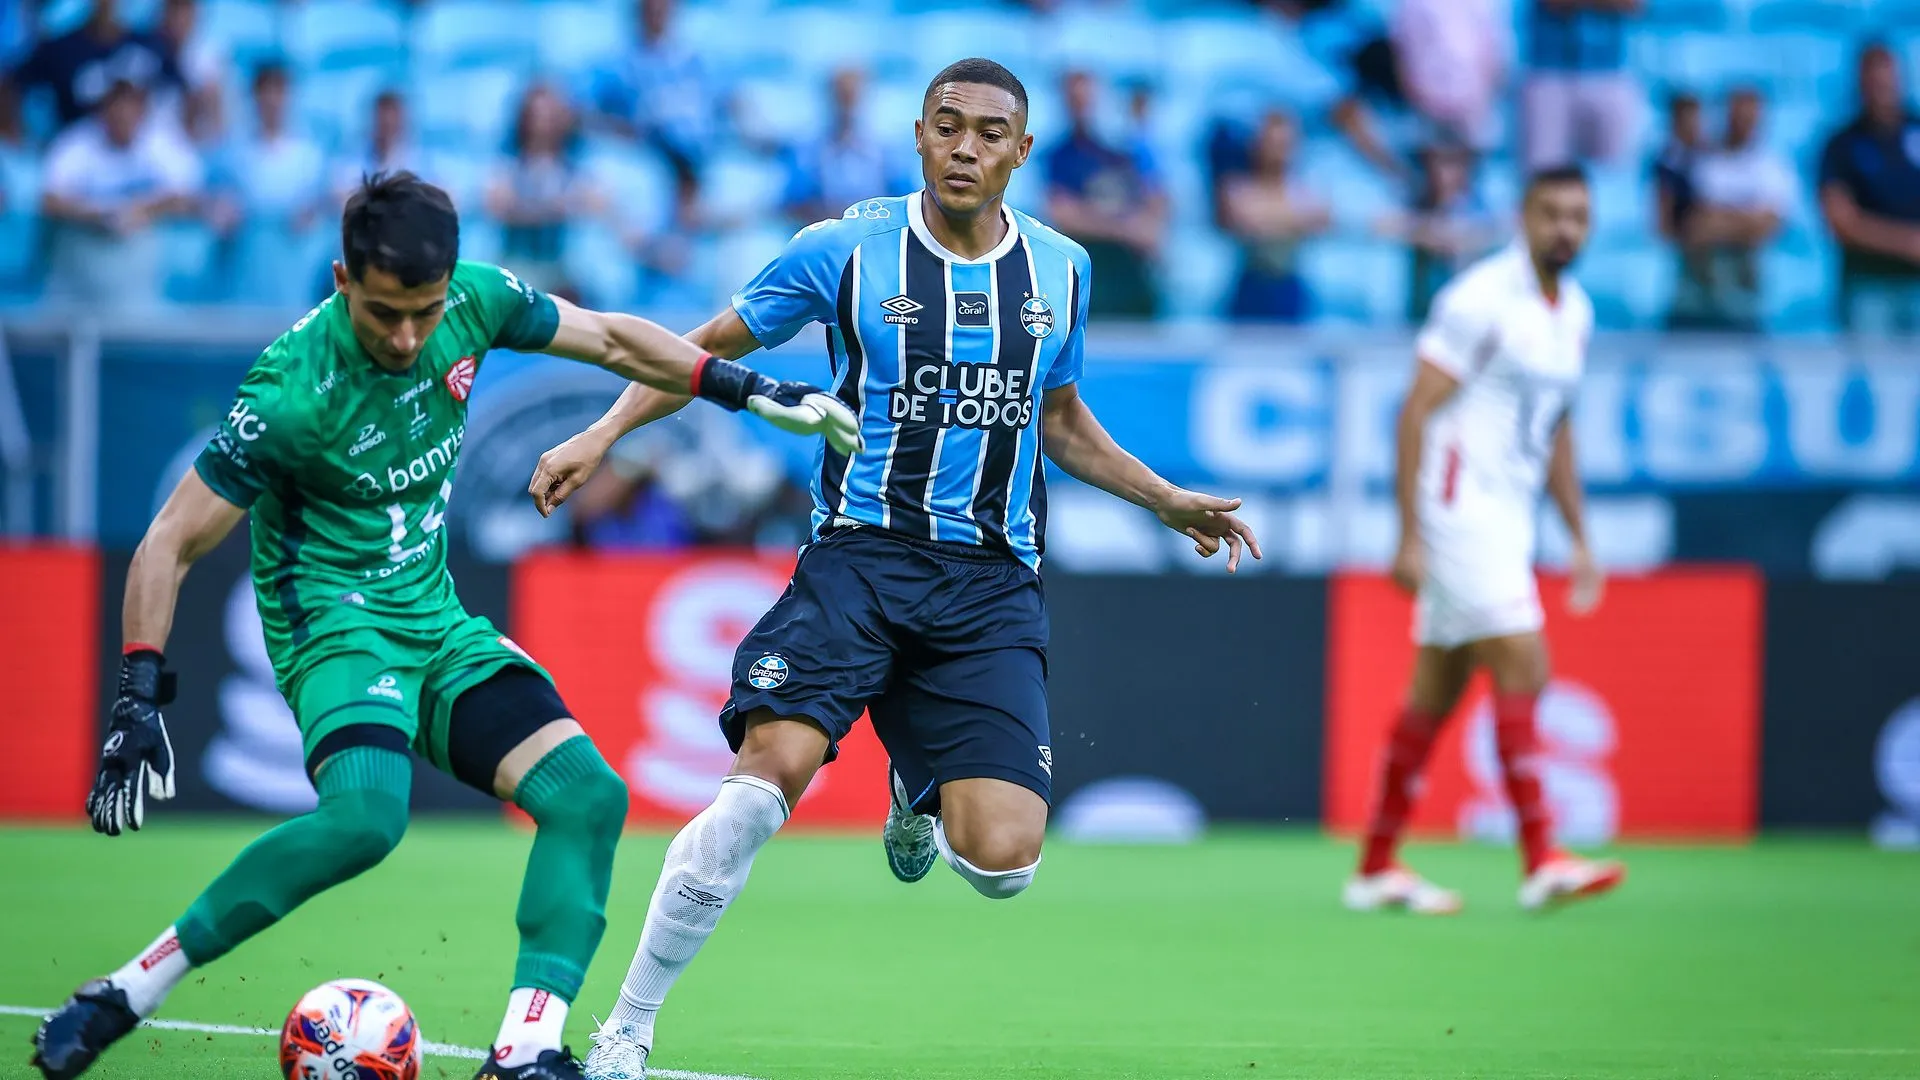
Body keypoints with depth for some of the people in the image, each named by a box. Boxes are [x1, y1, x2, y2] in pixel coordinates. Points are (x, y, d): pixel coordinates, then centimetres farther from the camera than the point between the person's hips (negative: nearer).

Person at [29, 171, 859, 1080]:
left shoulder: (473, 301, -8)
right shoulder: (294, 391, -24)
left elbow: (608, 339, 11)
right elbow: (170, 544, -18)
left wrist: (752, 391, 11)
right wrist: (140, 702, -24)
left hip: (437, 621, 7)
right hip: (335, 621, -7)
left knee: (587, 793, -12)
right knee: (366, 815, -33)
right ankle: (124, 995, -25)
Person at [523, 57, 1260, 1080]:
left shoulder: (1059, 270, 9)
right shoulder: (847, 249, -1)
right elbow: (708, 348, 9)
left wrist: (1165, 499, 22)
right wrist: (602, 433, -2)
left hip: (992, 581, 3)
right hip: (860, 555, -3)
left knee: (1000, 862, -12)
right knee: (772, 769, -26)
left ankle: (921, 794, 29)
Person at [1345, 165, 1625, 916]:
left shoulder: (1574, 312, 13)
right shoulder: (1481, 299, -12)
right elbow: (1416, 411, -13)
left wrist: (1579, 538, 19)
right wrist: (1410, 535, -17)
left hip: (1508, 517, 8)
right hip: (1459, 508, -8)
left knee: (1436, 691, 9)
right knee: (1522, 670, -15)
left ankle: (1376, 868, 14)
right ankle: (1542, 863, -15)